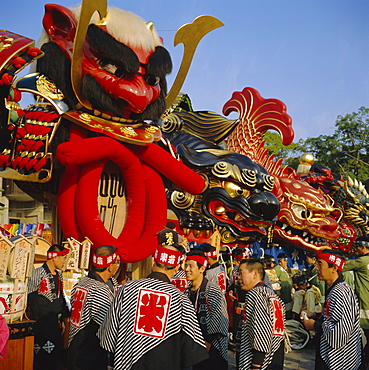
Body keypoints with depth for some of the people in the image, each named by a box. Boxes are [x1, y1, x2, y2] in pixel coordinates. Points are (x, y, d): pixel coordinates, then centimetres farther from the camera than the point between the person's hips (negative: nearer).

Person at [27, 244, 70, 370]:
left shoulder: (59, 275, 12)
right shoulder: (38, 274, -11)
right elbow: (29, 298, -11)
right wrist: (32, 319, -11)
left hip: (55, 323, 7)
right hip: (40, 323, -7)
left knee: (56, 355, 10)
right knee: (41, 357, -1)